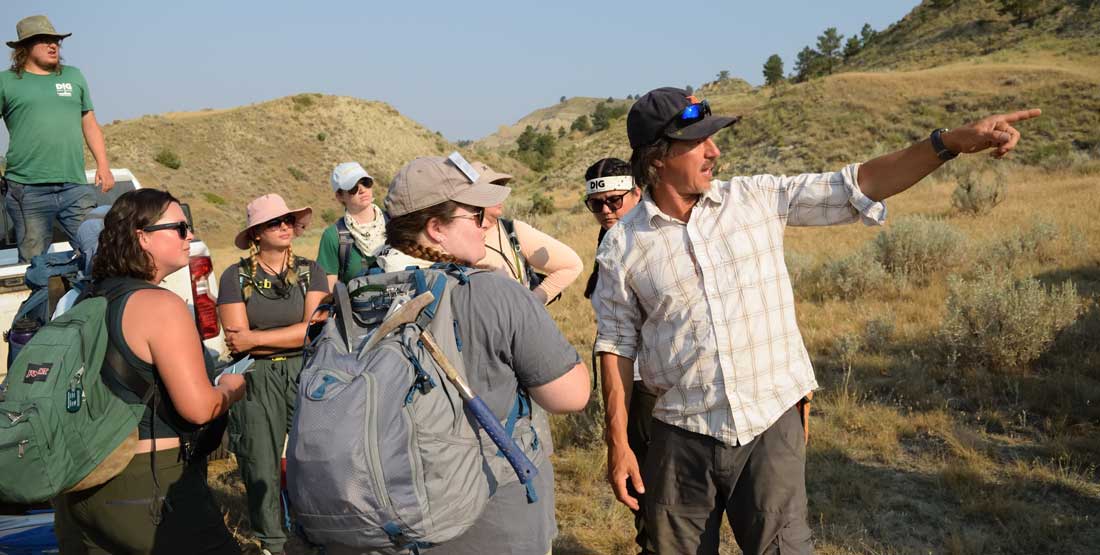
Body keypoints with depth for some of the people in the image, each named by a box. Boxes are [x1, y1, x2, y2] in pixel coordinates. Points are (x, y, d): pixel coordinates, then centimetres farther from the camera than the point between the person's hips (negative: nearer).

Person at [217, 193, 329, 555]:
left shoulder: (310, 272, 6)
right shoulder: (235, 277, 3)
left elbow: (314, 329, -7)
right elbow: (237, 339, -5)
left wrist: (255, 339, -9)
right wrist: (294, 336, -7)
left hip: (306, 375, 1)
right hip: (256, 380, 0)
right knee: (262, 468, 4)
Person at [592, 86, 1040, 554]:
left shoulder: (758, 198, -1)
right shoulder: (622, 246, -4)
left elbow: (855, 187, -1)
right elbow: (617, 344, 0)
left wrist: (950, 141, -12)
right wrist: (617, 442, -1)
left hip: (772, 427, 0)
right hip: (682, 440, 0)